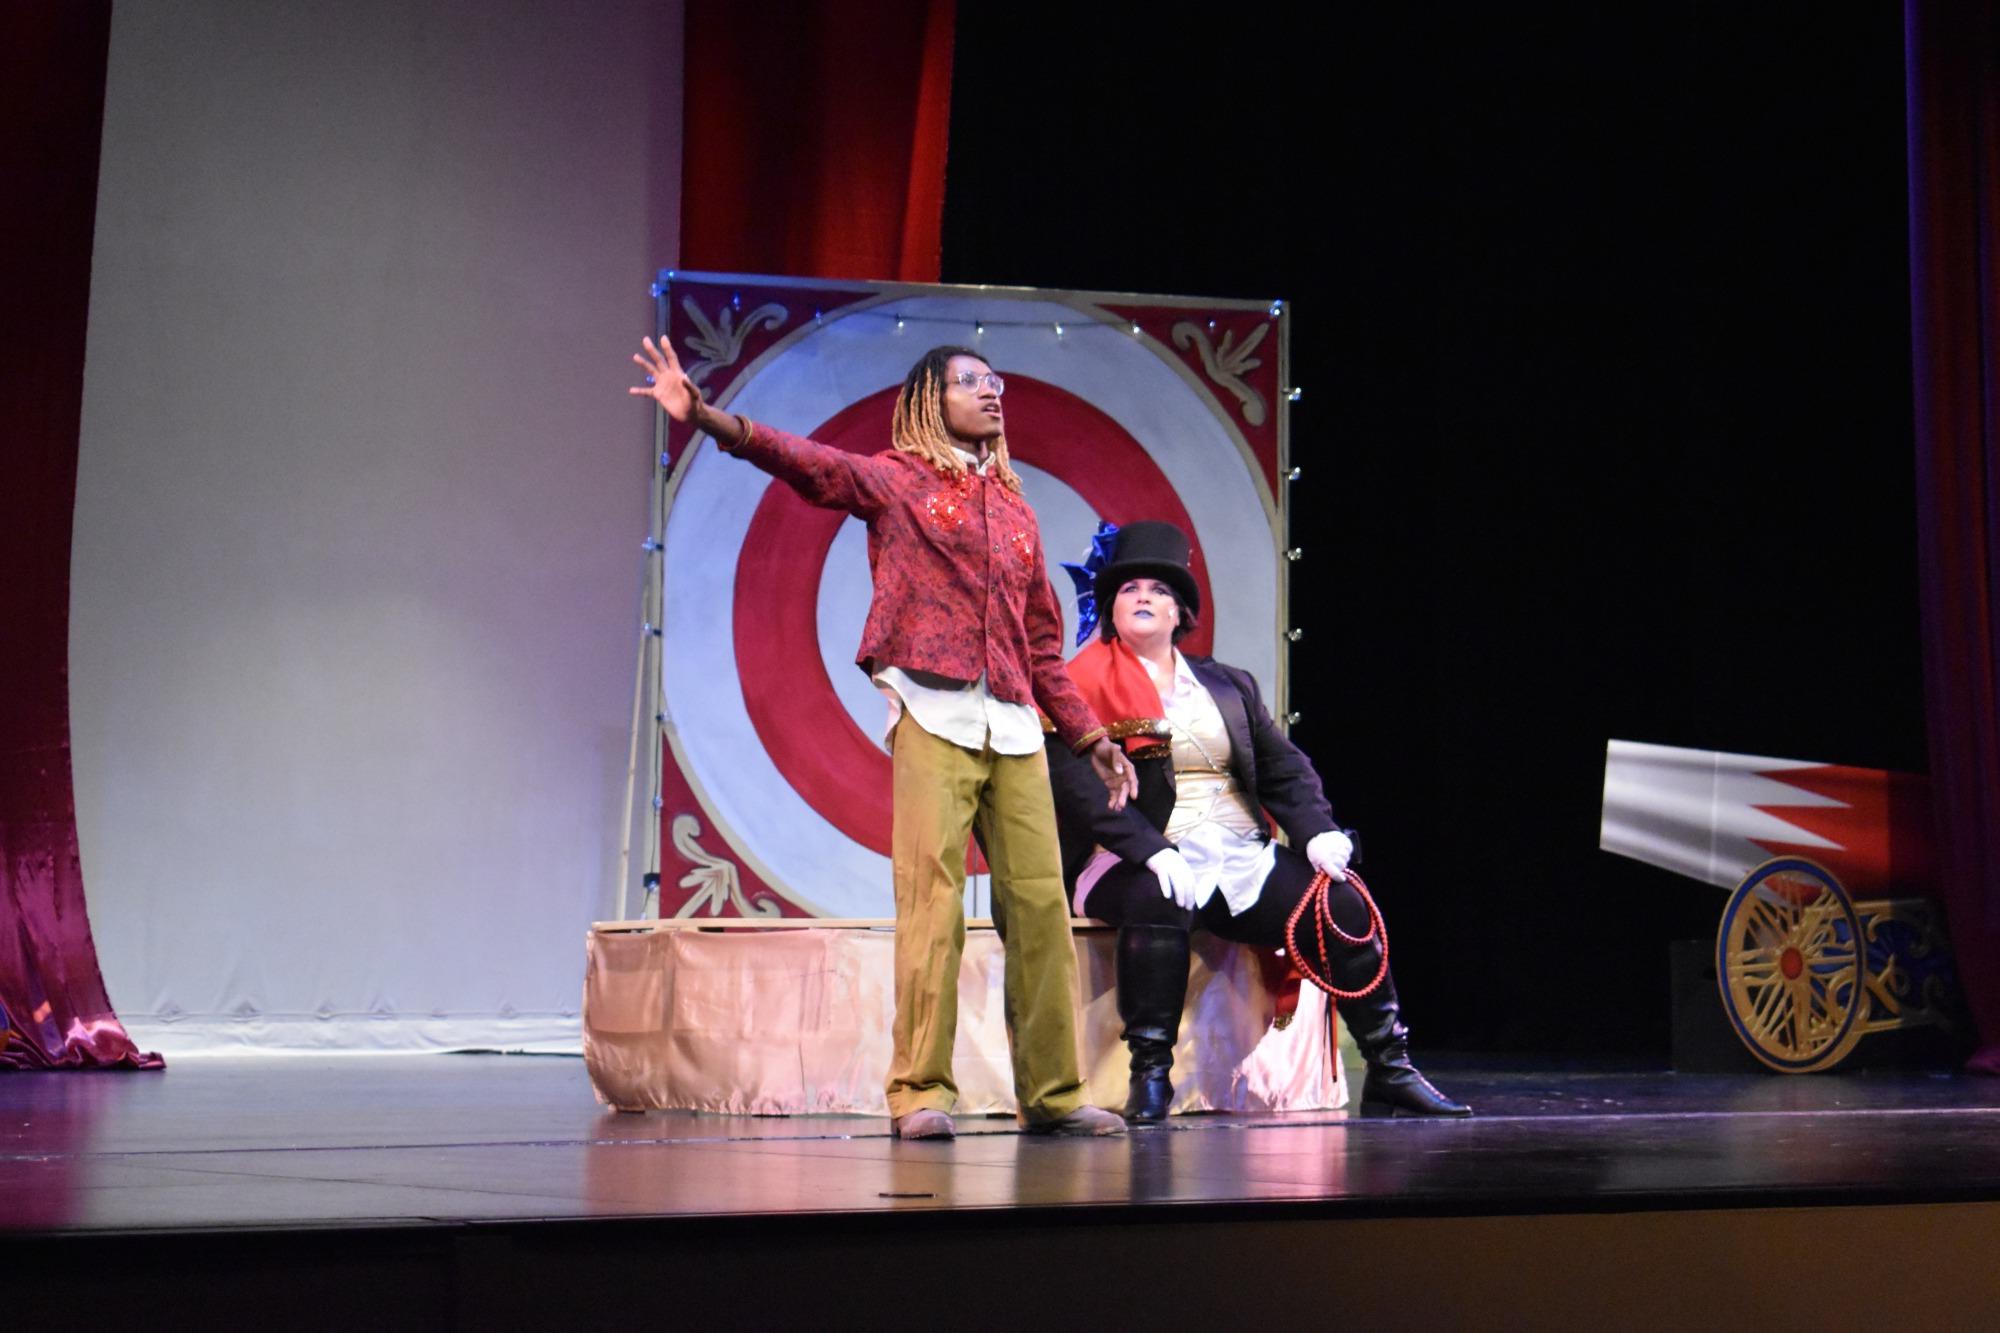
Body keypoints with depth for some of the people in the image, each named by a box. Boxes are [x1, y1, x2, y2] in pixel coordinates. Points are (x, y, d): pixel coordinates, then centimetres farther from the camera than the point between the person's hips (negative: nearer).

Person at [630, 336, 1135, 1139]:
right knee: (932, 900, -10)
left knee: (1041, 904, 0)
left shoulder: (1015, 511, 23)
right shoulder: (895, 479, 8)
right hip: (933, 715, -5)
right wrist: (708, 419, -25)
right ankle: (920, 1092, -6)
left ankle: (1052, 1093, 6)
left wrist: (1087, 738, 20)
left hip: (1016, 728, 5)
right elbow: (803, 460, -9)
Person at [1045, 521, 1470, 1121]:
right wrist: (1149, 852, -25)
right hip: (1145, 865, -5)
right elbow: (1077, 787, -12)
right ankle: (1150, 1076, -30)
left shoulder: (1228, 685, 21)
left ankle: (1390, 1072, -7)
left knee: (1343, 904, -15)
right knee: (1157, 902, -39)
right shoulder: (1085, 685, 2)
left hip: (1242, 857, 5)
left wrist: (1317, 830, -5)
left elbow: (1282, 767, 15)